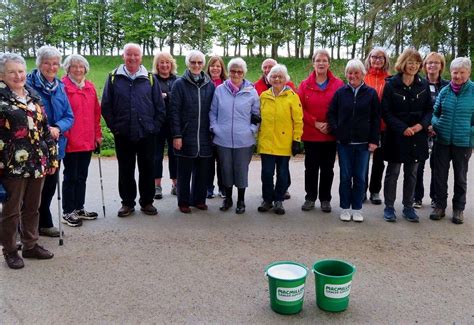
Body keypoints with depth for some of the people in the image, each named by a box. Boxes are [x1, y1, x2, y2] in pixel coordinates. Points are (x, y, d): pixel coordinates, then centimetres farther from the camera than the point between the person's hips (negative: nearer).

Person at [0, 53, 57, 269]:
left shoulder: (33, 96, 11)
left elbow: (45, 128, 14)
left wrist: (52, 156, 12)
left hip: (37, 163, 6)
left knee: (32, 208, 16)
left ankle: (30, 245, 30)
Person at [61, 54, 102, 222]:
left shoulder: (90, 87, 10)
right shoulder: (63, 87, -8)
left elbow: (96, 112, 13)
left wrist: (97, 134, 12)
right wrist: (62, 135, -15)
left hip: (87, 140, 6)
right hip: (70, 141, -6)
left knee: (82, 176, 14)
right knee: (70, 176, 4)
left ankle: (79, 208, 26)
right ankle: (68, 211, 15)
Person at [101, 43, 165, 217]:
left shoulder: (150, 79, 4)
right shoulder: (114, 78, 3)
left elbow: (160, 106, 5)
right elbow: (106, 106, 4)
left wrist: (155, 127, -1)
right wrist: (114, 126, -2)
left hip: (146, 134, 0)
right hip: (123, 135, 0)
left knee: (147, 169, 8)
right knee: (125, 170, 9)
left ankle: (147, 202, 21)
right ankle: (127, 203, 21)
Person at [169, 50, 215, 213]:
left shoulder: (210, 85, 7)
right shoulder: (180, 84, -2)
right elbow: (174, 111, -5)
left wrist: (213, 131, 5)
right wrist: (176, 135, -11)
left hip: (204, 137, 3)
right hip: (186, 136, -3)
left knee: (202, 170, 10)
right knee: (185, 171, 6)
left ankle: (199, 199, 24)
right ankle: (184, 202, 18)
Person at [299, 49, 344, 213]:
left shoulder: (338, 84, -1)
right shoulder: (305, 85, 1)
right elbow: (300, 109, -2)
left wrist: (330, 124, -11)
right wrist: (315, 123, -11)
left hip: (330, 135, 0)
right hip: (310, 134, 0)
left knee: (327, 168, 8)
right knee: (311, 167, 8)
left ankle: (325, 199, 21)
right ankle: (310, 197, 22)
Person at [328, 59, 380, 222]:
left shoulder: (371, 93, 2)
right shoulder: (340, 92, 5)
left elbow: (376, 118, 2)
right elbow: (331, 113, 8)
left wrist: (374, 140, -4)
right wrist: (335, 130, -6)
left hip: (363, 143, 0)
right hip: (344, 142, 1)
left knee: (360, 177, 6)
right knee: (345, 176, 6)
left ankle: (357, 208, 17)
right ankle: (345, 208, 17)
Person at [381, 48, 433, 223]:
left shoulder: (423, 85, 4)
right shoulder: (391, 84, -6)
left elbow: (429, 109, 7)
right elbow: (386, 112, -8)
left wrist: (421, 124, -11)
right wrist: (403, 128, -16)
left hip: (417, 136, 3)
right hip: (396, 136, -3)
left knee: (411, 173, 11)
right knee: (393, 172, 5)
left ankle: (408, 207, 23)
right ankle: (389, 207, 17)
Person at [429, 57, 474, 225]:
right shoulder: (444, 91, 1)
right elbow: (435, 112, 10)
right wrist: (434, 124, -8)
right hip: (442, 141, 2)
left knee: (460, 176, 13)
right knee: (440, 175, 10)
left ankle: (458, 209, 27)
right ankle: (440, 206, 25)